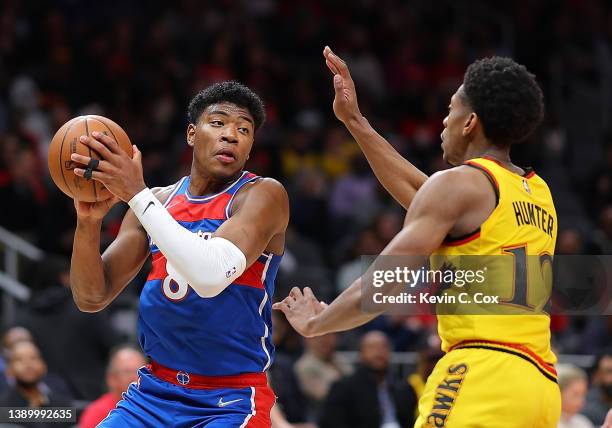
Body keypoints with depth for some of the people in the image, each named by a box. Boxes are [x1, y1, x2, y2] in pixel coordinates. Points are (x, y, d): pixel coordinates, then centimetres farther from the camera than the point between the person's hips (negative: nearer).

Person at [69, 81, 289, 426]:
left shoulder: (264, 195, -9)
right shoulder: (157, 201, 7)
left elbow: (212, 276, -27)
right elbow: (91, 299, 4)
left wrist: (138, 194, -26)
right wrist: (89, 221, -13)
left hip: (231, 399, -5)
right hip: (154, 391, 5)